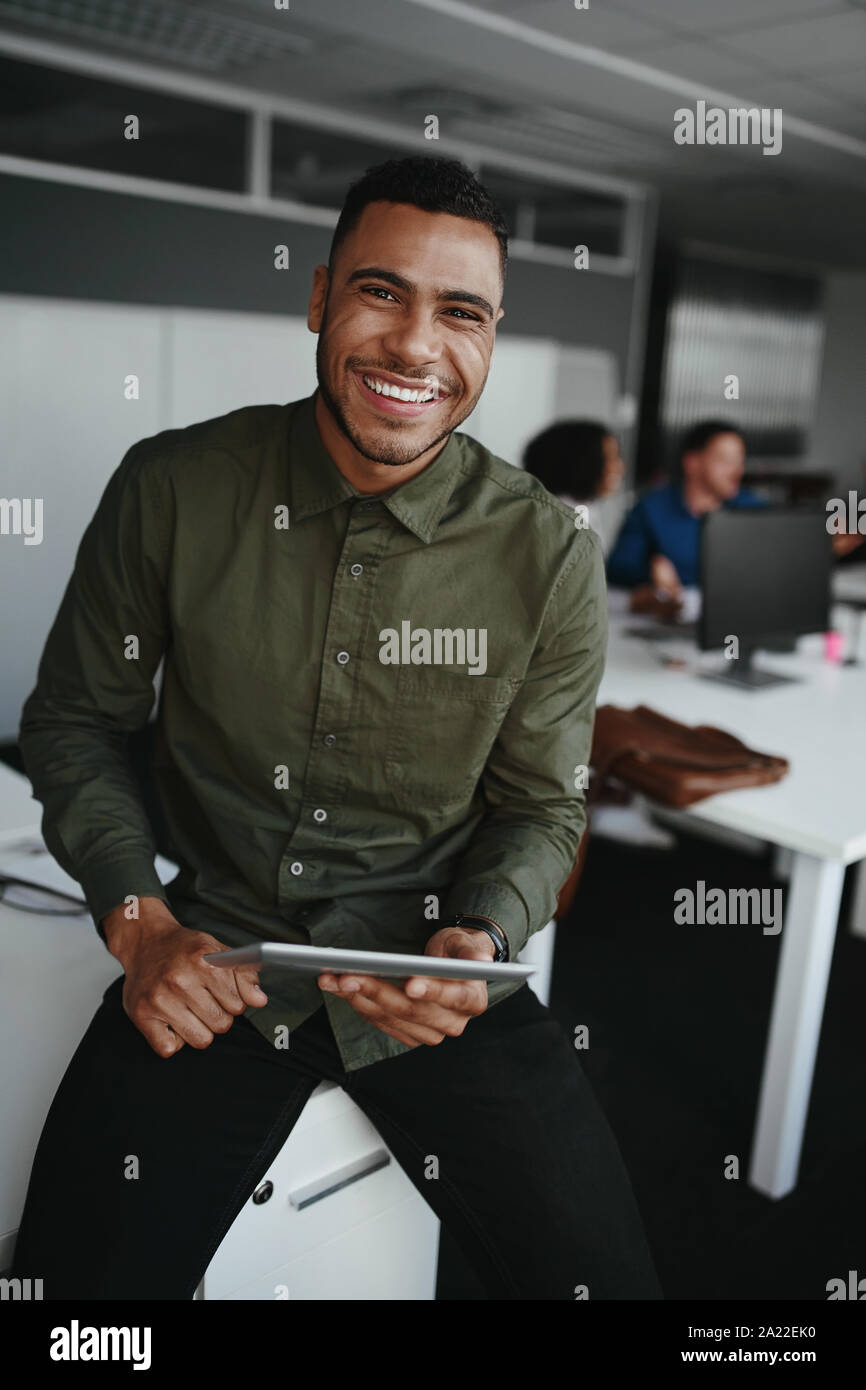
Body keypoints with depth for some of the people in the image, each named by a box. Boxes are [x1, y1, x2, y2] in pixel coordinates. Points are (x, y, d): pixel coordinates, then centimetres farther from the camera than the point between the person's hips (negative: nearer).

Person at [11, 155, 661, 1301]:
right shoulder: (172, 488, -9)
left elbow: (541, 806, 2)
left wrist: (480, 939, -18)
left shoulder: (553, 558, -9)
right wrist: (137, 921, -9)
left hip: (436, 976, 1)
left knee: (602, 1275, -5)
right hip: (211, 957, 0)